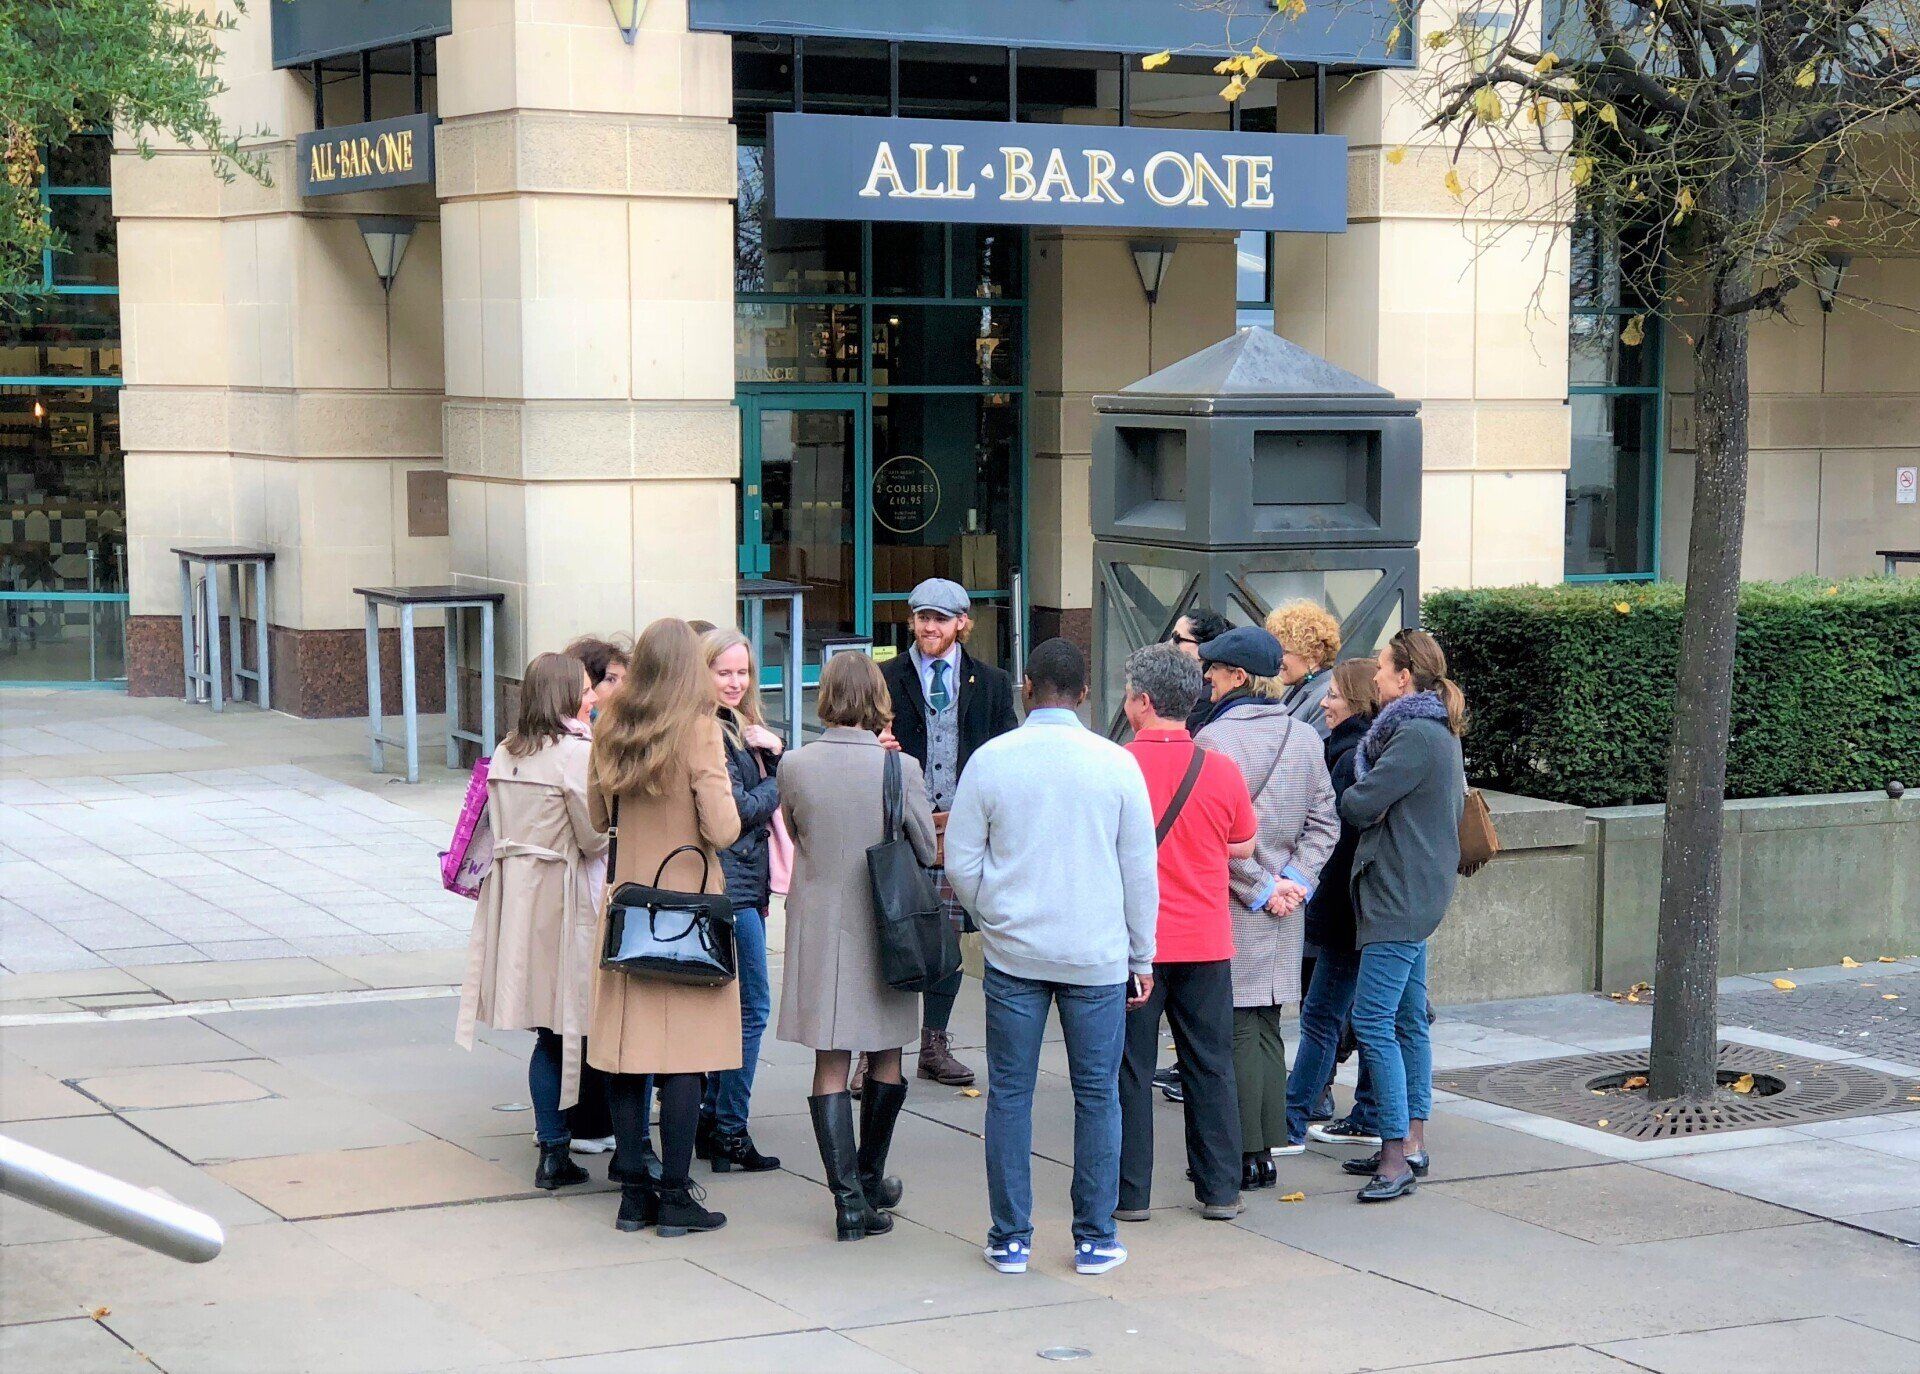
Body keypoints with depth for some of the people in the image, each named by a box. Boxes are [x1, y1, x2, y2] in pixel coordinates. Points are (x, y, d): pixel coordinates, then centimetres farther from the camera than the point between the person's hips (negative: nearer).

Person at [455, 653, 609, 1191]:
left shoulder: (504, 754, 10)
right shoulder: (575, 753, -12)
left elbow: (500, 829, 14)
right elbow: (595, 839, -9)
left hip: (513, 892, 7)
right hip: (561, 896, -7)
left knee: (548, 1032, 9)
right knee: (567, 1028, 1)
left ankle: (552, 1151, 10)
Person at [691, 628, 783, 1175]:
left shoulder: (739, 726, 17)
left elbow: (777, 787, 14)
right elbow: (738, 811, -17)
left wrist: (774, 750, -3)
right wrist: (776, 785, -1)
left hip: (745, 881, 10)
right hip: (728, 884, -10)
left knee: (733, 1005, 14)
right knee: (752, 1008, -7)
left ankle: (711, 1120, 22)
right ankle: (729, 1133, -2)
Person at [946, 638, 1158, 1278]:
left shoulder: (990, 759, -3)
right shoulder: (1116, 763, -3)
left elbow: (961, 863, 1)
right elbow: (1140, 869, 2)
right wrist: (1142, 956, 12)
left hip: (1013, 954, 0)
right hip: (1097, 956, 0)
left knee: (1009, 1094, 7)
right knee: (1097, 1095, 8)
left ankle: (1010, 1238, 10)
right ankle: (1095, 1239, 11)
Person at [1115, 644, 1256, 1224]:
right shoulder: (1222, 770, -2)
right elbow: (1243, 846, 10)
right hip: (1206, 942, 3)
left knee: (1130, 1069, 6)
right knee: (1210, 1067, 10)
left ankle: (1129, 1191, 9)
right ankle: (1220, 1190, 13)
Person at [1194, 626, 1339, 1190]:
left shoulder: (1215, 738, -14)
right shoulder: (1305, 737, 7)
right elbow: (1324, 821, 7)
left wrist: (1259, 889, -11)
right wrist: (1295, 880, 1)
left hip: (1232, 908, -7)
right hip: (1283, 912, 7)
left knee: (1236, 1032, -1)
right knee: (1266, 1029, 14)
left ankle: (1244, 1158, 2)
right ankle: (1267, 1150, 18)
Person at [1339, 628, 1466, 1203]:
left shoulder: (1415, 735, -17)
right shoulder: (1439, 733, 15)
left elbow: (1358, 806, -18)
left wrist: (1354, 798, 5)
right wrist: (1380, 809, 8)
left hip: (1399, 894, -11)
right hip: (1415, 893, 11)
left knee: (1373, 1021, -10)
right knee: (1408, 1022, 13)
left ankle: (1398, 1154, -10)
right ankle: (1411, 1143, 19)